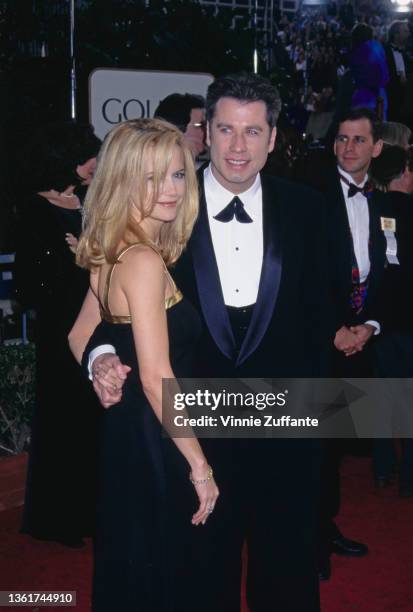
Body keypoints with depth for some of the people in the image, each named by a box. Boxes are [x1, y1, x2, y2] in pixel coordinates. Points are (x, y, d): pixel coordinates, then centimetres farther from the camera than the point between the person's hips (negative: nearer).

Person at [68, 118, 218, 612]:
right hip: (149, 444, -9)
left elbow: (80, 338, 17)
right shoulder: (145, 260, -21)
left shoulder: (112, 255, 7)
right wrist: (199, 464, -20)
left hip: (120, 435, 9)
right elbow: (157, 377, -25)